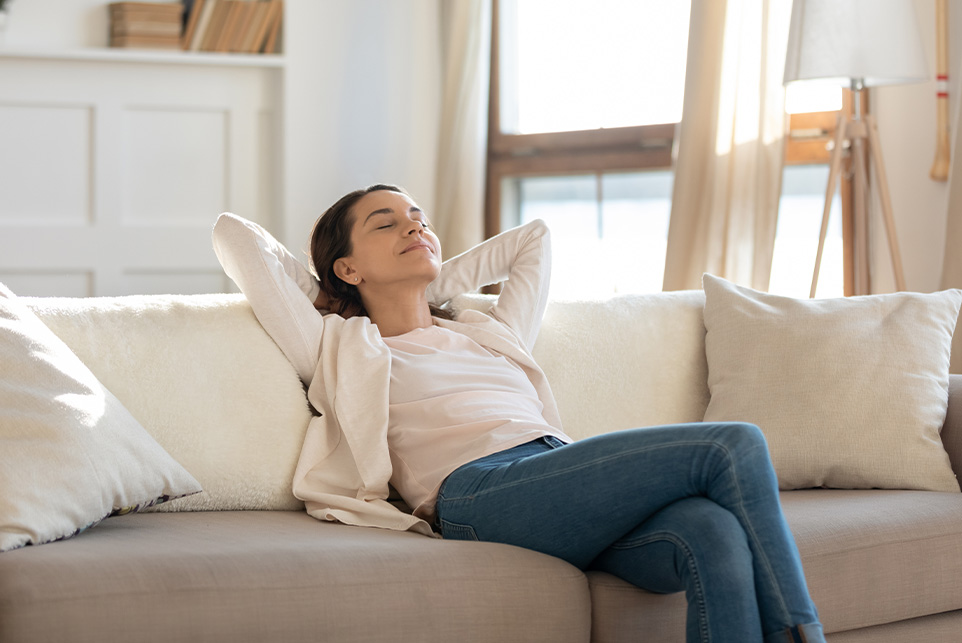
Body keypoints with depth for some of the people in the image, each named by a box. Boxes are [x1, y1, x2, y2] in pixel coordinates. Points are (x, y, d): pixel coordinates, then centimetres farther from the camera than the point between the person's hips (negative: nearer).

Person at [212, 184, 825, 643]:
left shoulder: (492, 333, 37)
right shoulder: (340, 347, 21)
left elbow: (535, 237, 51)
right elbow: (235, 234, 22)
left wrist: (436, 281, 45)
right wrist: (319, 293, 36)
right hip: (483, 488, -6)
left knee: (717, 534, -30)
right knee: (735, 446, -22)